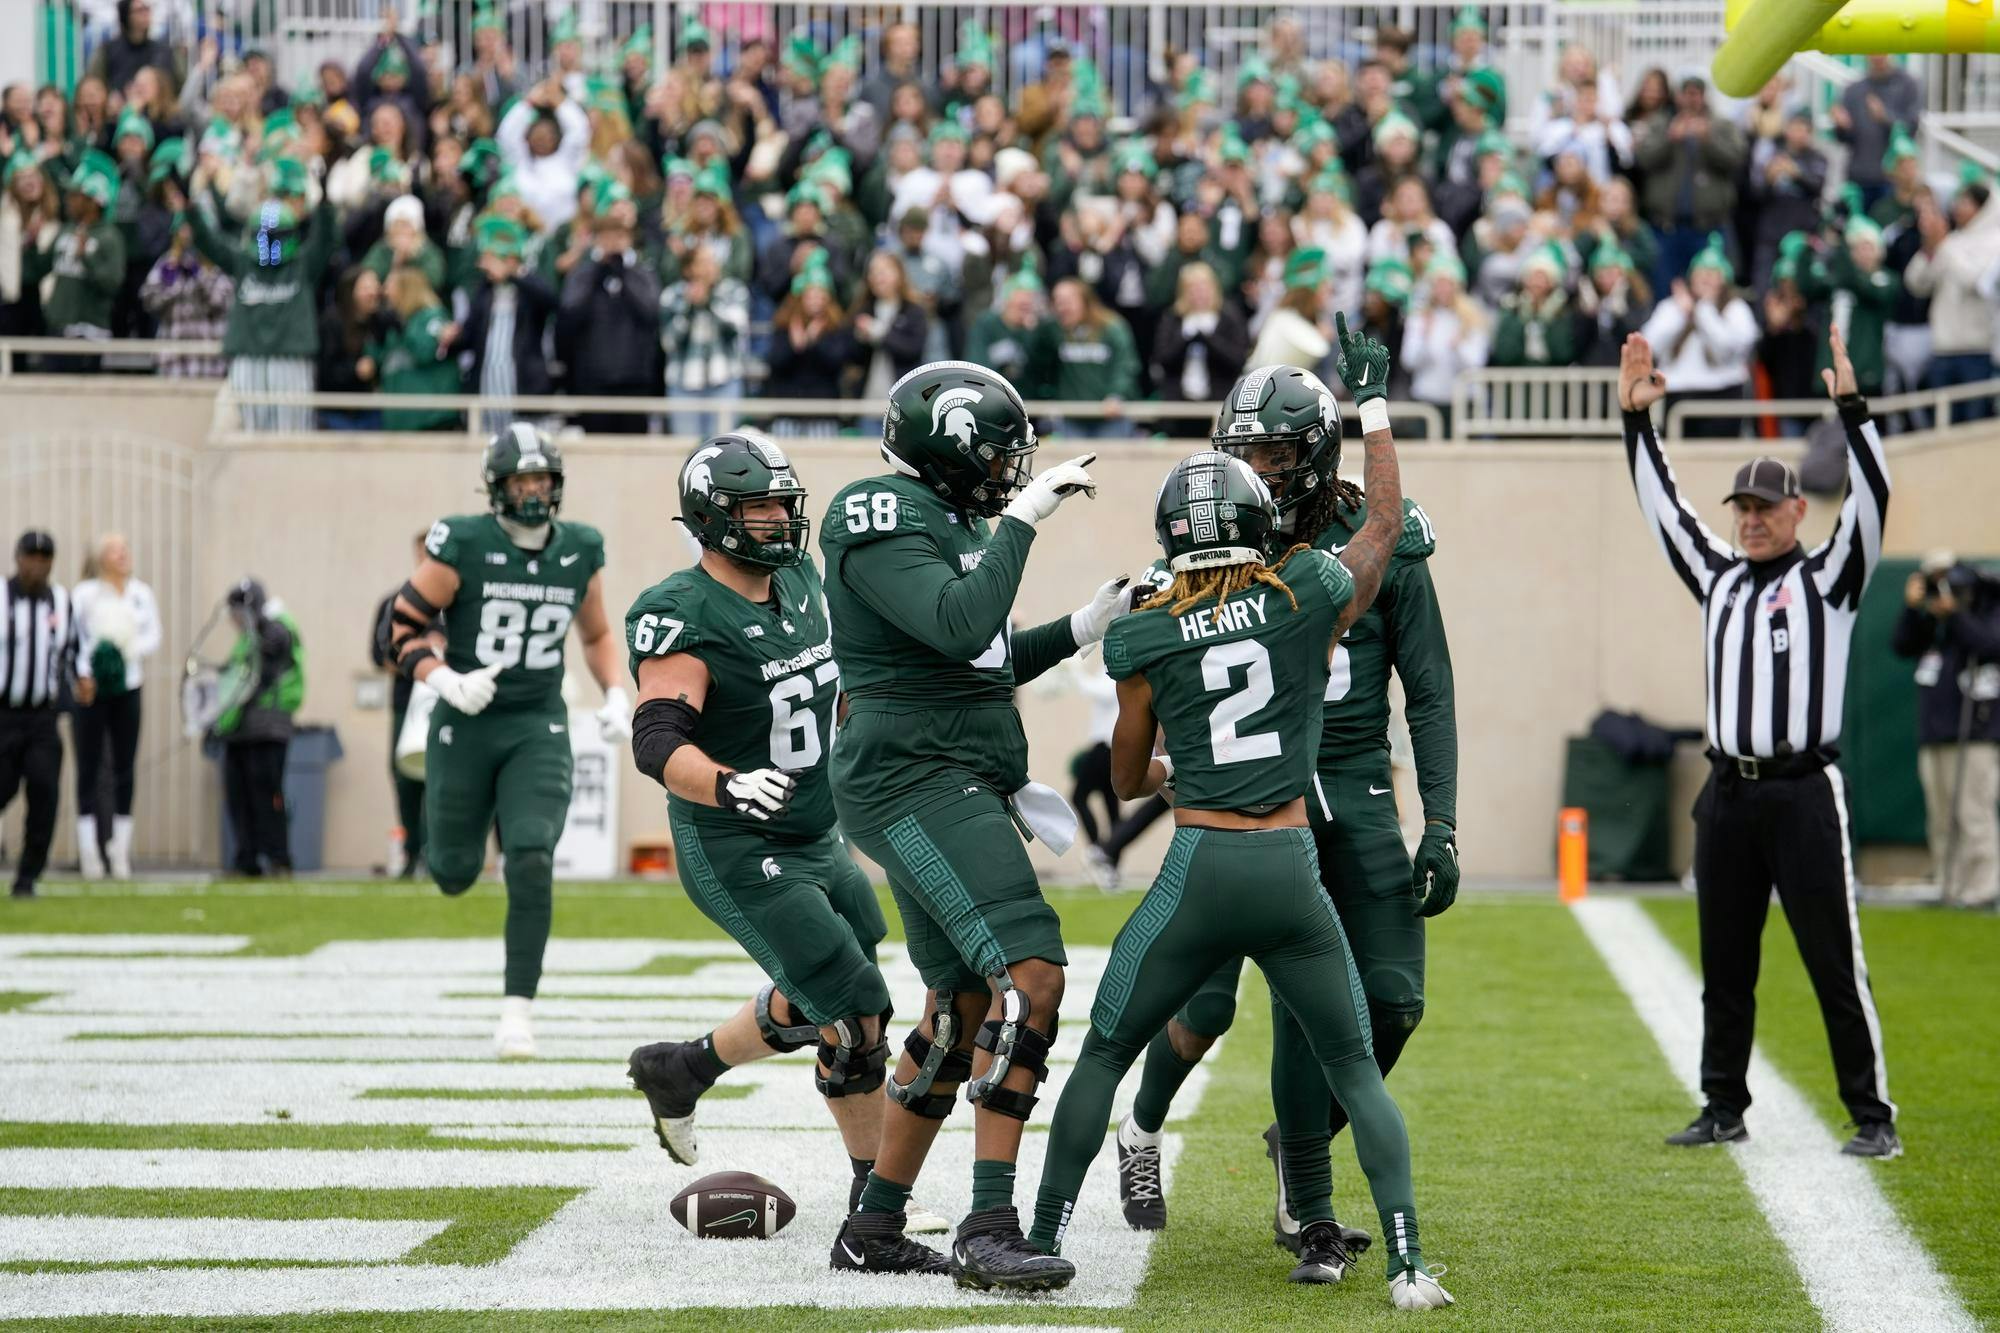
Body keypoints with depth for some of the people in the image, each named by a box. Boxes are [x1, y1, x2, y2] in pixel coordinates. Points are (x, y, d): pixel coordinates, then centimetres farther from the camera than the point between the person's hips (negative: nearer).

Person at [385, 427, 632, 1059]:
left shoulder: (580, 552, 1)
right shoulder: (463, 546, -13)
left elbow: (597, 634, 17)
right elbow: (404, 626, -7)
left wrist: (616, 696, 3)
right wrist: (446, 681, -23)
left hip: (538, 729, 1)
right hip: (465, 726, -1)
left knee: (531, 863, -16)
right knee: (455, 875, 9)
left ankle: (517, 1008, -9)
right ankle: (451, 832, 49)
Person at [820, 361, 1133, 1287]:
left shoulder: (947, 523, 19)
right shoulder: (882, 523, -11)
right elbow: (961, 626, -25)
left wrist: (1079, 630, 20)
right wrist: (1022, 519, -18)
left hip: (958, 788, 11)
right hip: (913, 784, -11)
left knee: (960, 1004, 13)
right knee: (1030, 973, -21)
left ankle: (873, 1229, 21)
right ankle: (989, 1230, -23)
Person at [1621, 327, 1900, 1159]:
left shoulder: (1827, 577, 2)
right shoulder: (1719, 577, 17)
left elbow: (1871, 497, -10)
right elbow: (1663, 507, 21)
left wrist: (1850, 405, -19)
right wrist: (1636, 419, 16)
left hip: (1803, 793, -6)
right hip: (1727, 798, 6)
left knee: (1836, 966, -6)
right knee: (1725, 969, 10)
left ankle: (1873, 1119, -4)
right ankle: (1723, 1112, 18)